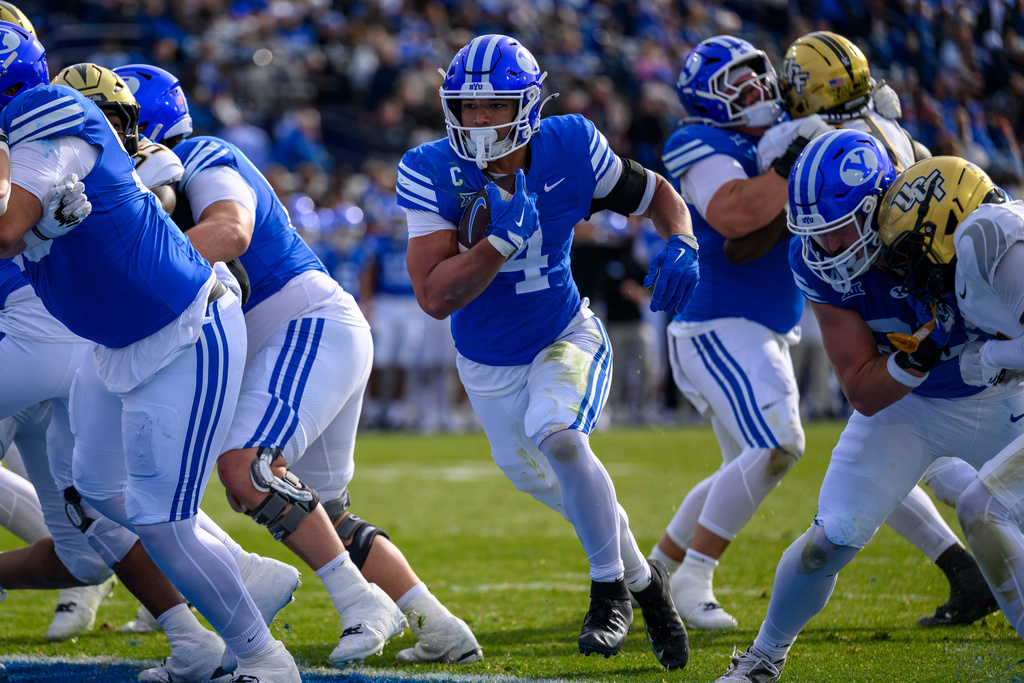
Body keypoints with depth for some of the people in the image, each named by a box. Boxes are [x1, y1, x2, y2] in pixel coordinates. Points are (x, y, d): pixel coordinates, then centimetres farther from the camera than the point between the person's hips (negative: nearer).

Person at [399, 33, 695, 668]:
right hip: (489, 366, 2)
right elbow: (436, 296, -29)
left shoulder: (569, 150, -20)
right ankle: (642, 579, 49)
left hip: (566, 338, -2)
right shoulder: (432, 173, -24)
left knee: (556, 432, -33)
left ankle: (611, 589, -14)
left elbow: (657, 194, -1)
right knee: (557, 486, 18)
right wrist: (502, 240, -41)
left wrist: (682, 245, -23)